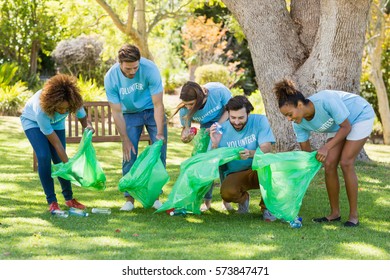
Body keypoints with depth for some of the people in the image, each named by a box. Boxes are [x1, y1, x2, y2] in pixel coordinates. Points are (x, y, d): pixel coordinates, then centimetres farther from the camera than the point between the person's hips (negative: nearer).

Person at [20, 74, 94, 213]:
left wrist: (88, 126, -40)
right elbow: (55, 142, -36)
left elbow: (83, 118, -16)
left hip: (56, 122, 4)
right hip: (33, 122, -4)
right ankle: (51, 201, -10)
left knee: (59, 159, -5)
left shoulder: (74, 101, -35)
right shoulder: (41, 109, -43)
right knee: (44, 157, -19)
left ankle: (69, 198, 10)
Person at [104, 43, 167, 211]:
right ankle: (129, 198, 1)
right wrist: (125, 140, -17)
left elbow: (158, 105, -24)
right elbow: (116, 112, -15)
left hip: (152, 111, -1)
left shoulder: (150, 69, -29)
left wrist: (160, 133, -28)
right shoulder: (111, 78, -24)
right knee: (129, 154, -7)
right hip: (130, 114, 1)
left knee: (160, 152, -6)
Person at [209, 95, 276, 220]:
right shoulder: (222, 130, -7)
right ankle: (243, 198, 9)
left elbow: (267, 149, -19)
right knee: (227, 192, -32)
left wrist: (251, 153, -40)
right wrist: (215, 145, -28)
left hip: (258, 171, 0)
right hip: (234, 175, 0)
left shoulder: (259, 121, -8)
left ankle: (267, 206, -9)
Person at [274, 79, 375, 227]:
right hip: (337, 125, 6)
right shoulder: (299, 123, -18)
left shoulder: (326, 100, -39)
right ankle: (334, 213, 5)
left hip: (361, 116, -6)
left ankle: (354, 216, -10)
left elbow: (346, 127, -27)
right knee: (329, 164, -7)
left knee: (346, 163, -17)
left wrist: (327, 147, -34)